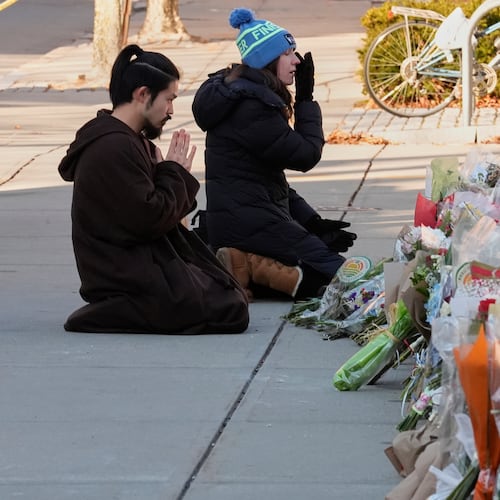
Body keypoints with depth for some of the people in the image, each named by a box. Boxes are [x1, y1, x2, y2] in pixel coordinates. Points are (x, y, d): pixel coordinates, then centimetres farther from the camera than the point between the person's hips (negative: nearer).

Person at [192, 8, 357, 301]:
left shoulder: (240, 95, 16)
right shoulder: (252, 107, -17)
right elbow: (306, 156, -13)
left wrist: (311, 221, 12)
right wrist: (306, 100, -2)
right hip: (249, 221, -10)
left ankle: (243, 266, 3)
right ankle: (249, 268, -16)